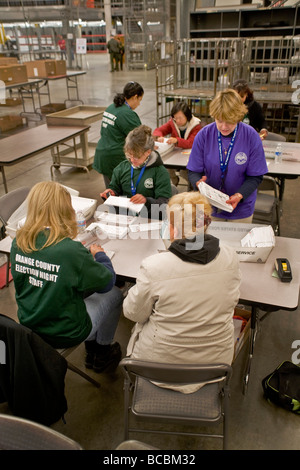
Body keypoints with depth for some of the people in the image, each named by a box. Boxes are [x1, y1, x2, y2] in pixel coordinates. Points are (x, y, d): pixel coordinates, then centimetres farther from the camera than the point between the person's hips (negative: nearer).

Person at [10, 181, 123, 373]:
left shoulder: (18, 243, -12)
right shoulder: (71, 251, -30)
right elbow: (107, 281, -15)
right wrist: (100, 254, 4)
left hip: (29, 326, 6)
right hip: (65, 335, -5)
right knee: (114, 294, 15)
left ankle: (91, 348, 40)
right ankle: (101, 353, 37)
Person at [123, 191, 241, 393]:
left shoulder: (154, 267, -27)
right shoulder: (230, 257, -14)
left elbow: (133, 313, -10)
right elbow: (231, 302, 3)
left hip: (162, 361, -3)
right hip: (217, 358, 4)